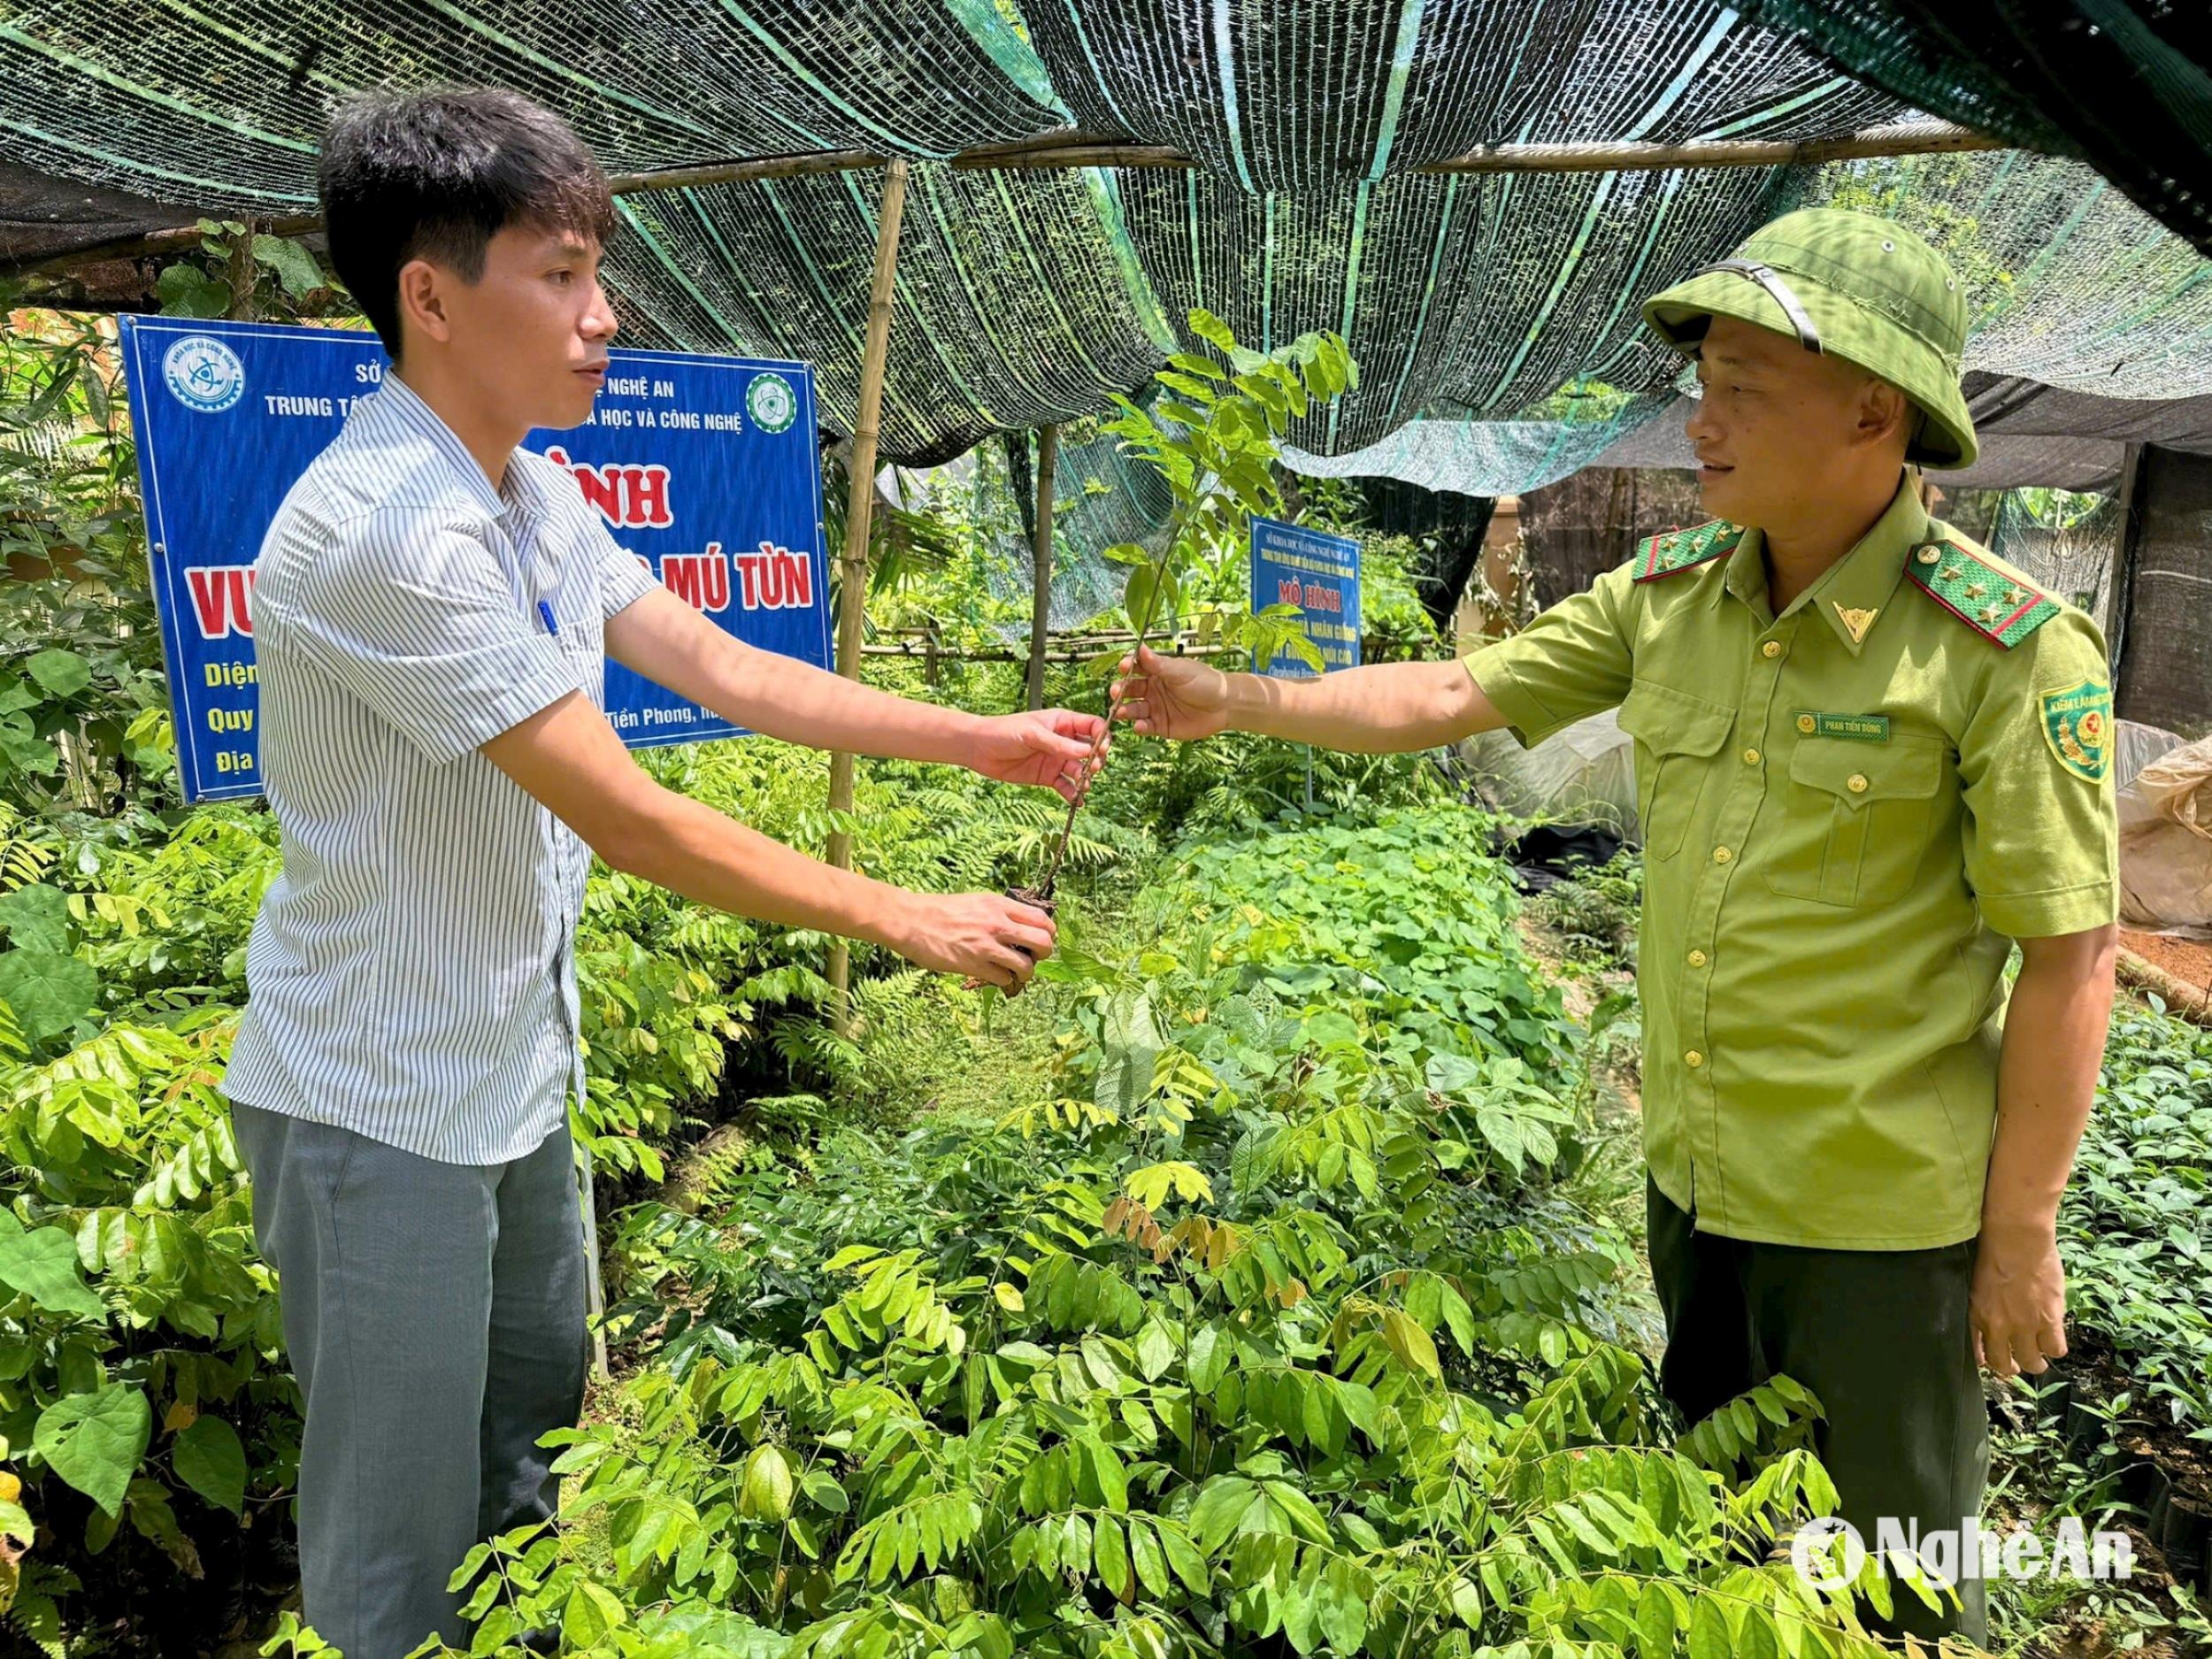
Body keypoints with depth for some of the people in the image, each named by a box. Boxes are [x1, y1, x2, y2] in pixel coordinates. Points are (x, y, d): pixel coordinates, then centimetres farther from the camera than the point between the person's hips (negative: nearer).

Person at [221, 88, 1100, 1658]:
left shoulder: (537, 496, 3)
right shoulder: (388, 530, -28)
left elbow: (730, 669, 5)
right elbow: (635, 824, -28)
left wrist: (983, 739, 1)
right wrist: (912, 921, -21)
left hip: (517, 1069, 9)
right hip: (383, 1107, -9)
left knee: (535, 1440, 25)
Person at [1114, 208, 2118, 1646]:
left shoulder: (2010, 650, -18)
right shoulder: (1669, 596, -2)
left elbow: (2071, 953, -15)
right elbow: (1455, 695, 3)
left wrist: (2022, 1236, -11)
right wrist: (1235, 702, -3)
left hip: (1882, 1217, -5)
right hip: (1694, 1182, 6)